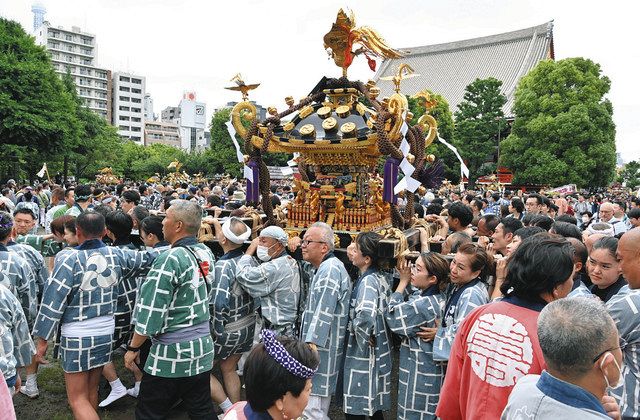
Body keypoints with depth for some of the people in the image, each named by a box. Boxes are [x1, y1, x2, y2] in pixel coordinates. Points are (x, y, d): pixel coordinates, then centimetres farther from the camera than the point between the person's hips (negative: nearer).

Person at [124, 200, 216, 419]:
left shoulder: (170, 259, -19)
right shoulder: (206, 253, 2)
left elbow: (150, 312, -18)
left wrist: (133, 348, -6)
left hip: (172, 352, -7)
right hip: (203, 348, 7)